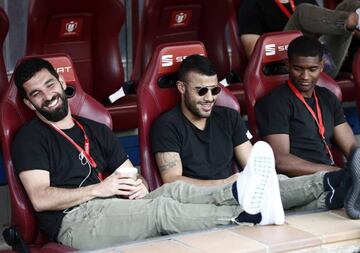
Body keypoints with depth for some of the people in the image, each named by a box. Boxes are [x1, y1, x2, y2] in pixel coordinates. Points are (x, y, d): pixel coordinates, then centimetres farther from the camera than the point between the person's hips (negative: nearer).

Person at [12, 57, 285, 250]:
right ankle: (246, 214, -39)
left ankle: (239, 193, -44)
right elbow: (40, 199, -10)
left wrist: (139, 186, -4)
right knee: (161, 208, -26)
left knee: (174, 190, -20)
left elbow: (130, 173, 22)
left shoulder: (95, 131, 25)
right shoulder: (30, 139, 3)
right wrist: (98, 189, -13)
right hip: (73, 220, -6)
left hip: (112, 211, 6)